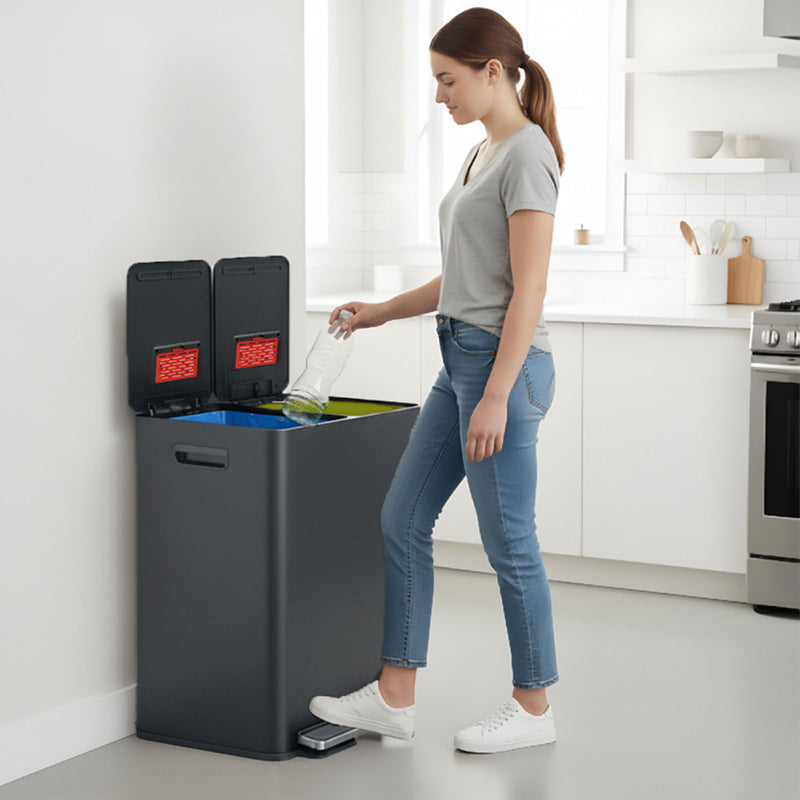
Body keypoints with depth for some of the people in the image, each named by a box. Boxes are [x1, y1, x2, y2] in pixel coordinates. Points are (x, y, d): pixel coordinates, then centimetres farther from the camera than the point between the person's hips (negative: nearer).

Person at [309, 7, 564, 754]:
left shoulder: (526, 153, -14)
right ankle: (394, 697, 16)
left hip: (502, 363, -10)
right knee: (403, 520, 10)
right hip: (460, 360, 10)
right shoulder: (483, 152, 15)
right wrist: (383, 310, 21)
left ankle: (532, 707, 16)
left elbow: (527, 291, -19)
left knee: (508, 542, 1)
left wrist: (496, 398, -22)